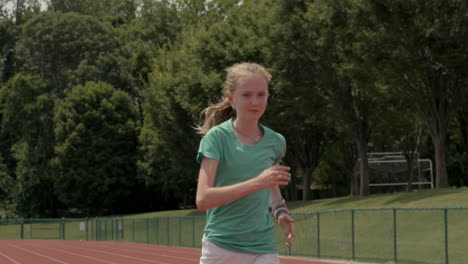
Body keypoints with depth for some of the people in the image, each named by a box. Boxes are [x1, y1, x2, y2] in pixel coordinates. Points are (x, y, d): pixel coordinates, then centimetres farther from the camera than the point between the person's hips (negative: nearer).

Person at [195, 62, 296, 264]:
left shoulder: (276, 143, 5)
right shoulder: (216, 137, -8)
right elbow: (202, 199, -19)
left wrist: (279, 210, 6)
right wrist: (256, 183, -26)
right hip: (219, 247, -3)